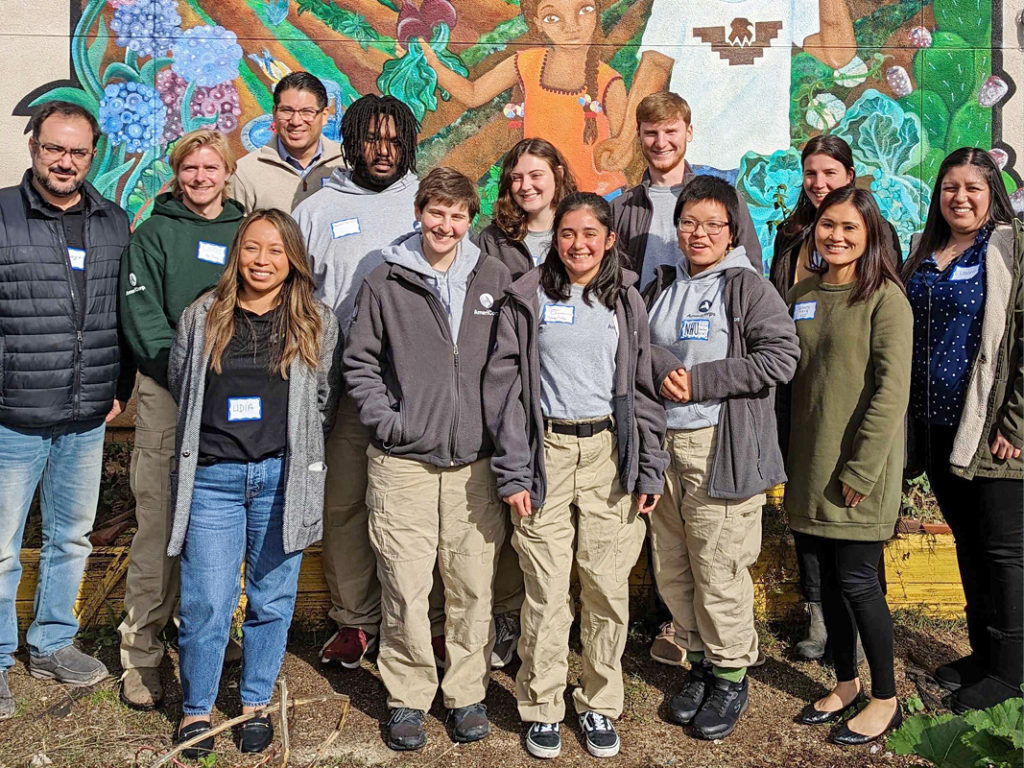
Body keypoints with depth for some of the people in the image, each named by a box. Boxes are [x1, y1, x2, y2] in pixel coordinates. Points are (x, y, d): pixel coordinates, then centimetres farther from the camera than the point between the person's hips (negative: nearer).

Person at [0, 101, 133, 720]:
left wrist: (121, 387, 9)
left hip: (88, 420, 4)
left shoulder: (115, 223, 7)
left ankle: (52, 645, 35)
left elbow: (128, 313, 13)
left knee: (73, 538, 17)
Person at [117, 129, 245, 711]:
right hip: (168, 396, -2)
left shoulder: (245, 231, 15)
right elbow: (142, 317, -2)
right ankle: (141, 655, 9)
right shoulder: (155, 234, 7)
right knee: (161, 531, -2)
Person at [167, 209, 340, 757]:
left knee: (272, 598, 10)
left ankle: (256, 704, 28)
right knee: (206, 603, 2)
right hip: (213, 478, 0)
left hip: (283, 477, 1)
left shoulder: (316, 323, 5)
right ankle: (196, 708, 23)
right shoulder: (202, 317, 6)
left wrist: (293, 447, 8)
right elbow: (178, 386, 17)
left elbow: (325, 399, 12)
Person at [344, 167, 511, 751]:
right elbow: (360, 361, 8)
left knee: (474, 584, 6)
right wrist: (384, 419, -3)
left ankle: (468, 693, 23)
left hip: (475, 461, 1)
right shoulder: (385, 284, 3)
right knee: (405, 586, 2)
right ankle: (409, 697, 19)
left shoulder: (496, 279, 7)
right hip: (403, 461, -1)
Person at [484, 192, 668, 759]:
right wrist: (512, 471, -6)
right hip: (546, 451, -1)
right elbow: (504, 384, 0)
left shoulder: (625, 300, 8)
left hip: (610, 452, 2)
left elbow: (644, 388, 9)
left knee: (608, 588, 5)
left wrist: (650, 469, 3)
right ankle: (542, 708, 19)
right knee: (546, 590, 1)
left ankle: (600, 705, 22)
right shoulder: (527, 298, 2)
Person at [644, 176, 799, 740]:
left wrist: (699, 381, -15)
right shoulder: (661, 288, 14)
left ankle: (731, 675, 20)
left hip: (722, 448, -6)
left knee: (719, 572, -1)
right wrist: (657, 375, 1)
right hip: (661, 444, 6)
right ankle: (698, 663, 31)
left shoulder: (747, 287, -3)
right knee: (671, 571, 12)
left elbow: (780, 357, -13)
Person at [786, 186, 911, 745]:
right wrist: (791, 457, 10)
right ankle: (846, 683, 30)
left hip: (860, 466, -6)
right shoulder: (801, 296, 10)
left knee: (857, 580, -1)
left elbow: (892, 390, -14)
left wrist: (861, 469, -17)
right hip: (811, 464, 6)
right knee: (829, 575, 14)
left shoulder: (884, 297, -9)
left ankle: (884, 699, 18)